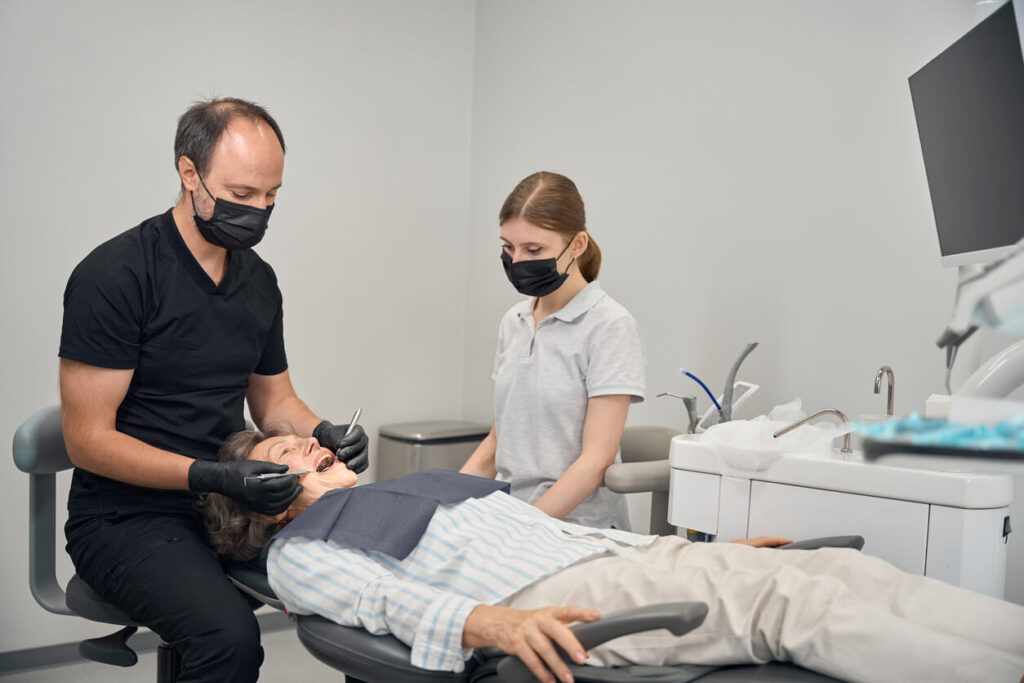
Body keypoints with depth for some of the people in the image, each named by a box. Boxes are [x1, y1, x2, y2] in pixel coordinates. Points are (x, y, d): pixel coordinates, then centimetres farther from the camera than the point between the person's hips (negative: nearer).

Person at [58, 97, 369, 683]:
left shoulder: (259, 279, 8)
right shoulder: (114, 276, -13)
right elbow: (88, 440, -14)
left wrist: (322, 431, -3)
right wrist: (211, 476, -25)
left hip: (232, 503, 6)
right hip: (128, 516, -6)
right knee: (231, 636, -31)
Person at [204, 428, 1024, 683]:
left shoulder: (414, 487, 34)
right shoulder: (301, 553, 15)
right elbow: (395, 603, -7)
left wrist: (702, 545, 21)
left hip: (618, 553, 7)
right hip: (551, 602, -7)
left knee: (835, 566, -13)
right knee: (795, 600, -26)